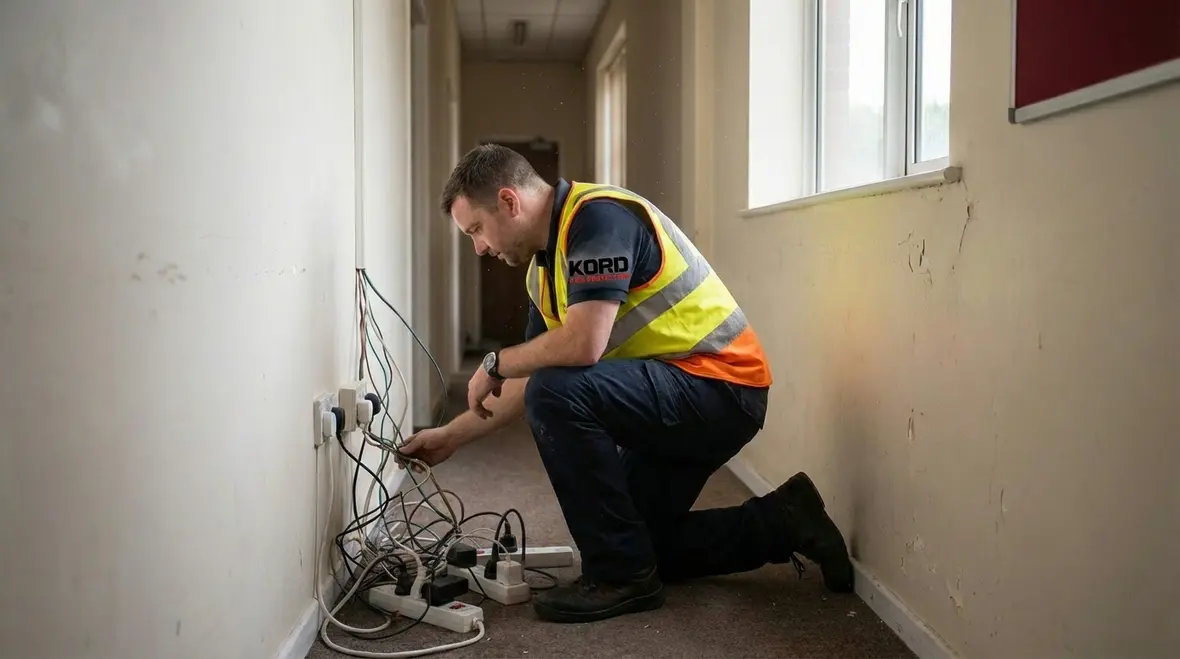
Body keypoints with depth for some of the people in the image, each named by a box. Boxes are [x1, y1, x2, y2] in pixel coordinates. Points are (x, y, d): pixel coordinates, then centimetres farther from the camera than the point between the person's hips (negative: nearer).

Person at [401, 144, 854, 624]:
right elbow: (535, 380, 15)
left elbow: (583, 345, -32)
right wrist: (452, 436, 14)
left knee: (559, 394, -28)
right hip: (676, 401, 11)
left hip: (720, 384, -11)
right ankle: (781, 523, 22)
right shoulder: (544, 268, 9)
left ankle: (621, 576, -14)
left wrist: (495, 364, -15)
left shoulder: (599, 216, -20)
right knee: (643, 543, 16)